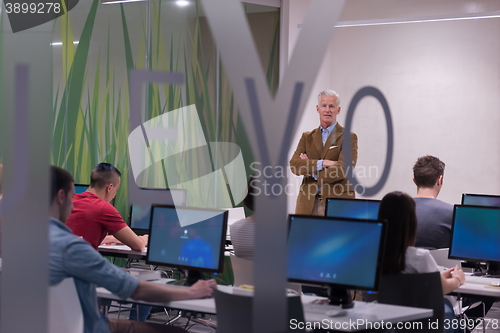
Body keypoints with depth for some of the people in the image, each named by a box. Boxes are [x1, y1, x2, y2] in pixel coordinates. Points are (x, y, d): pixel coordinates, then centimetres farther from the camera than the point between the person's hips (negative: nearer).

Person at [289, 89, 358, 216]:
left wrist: (312, 171, -5)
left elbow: (344, 169, -11)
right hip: (308, 203, 3)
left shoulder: (348, 137, 3)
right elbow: (294, 164, 0)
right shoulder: (307, 137, 16)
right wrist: (321, 163, -13)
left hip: (337, 202, -3)